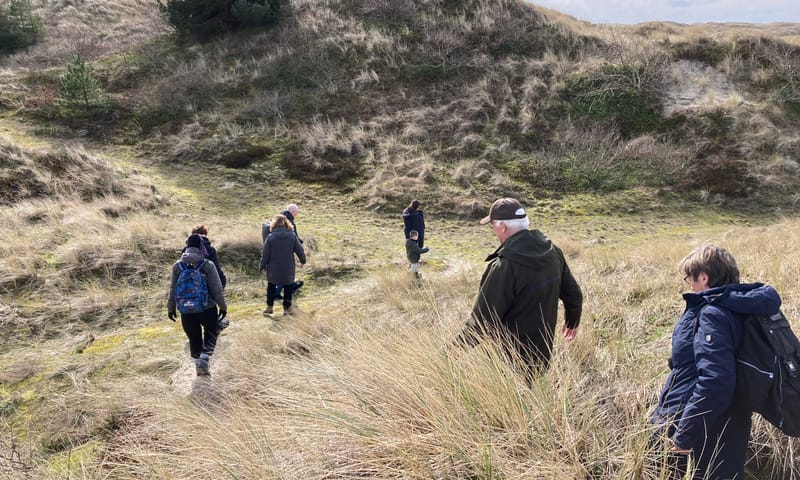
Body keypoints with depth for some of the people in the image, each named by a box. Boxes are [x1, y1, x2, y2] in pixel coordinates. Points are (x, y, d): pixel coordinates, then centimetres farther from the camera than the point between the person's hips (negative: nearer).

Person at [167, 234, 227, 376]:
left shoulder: (177, 266, -2)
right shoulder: (207, 265, -12)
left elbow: (172, 289, 4)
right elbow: (216, 289, -10)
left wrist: (171, 308, 15)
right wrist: (222, 306, 1)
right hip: (207, 308, -3)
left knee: (194, 338, 17)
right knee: (211, 332, 19)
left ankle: (199, 365, 23)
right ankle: (204, 359, 0)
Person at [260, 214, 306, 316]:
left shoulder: (270, 237, -11)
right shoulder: (292, 236, -7)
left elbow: (265, 254, -6)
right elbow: (299, 250, 0)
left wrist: (263, 266, 6)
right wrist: (303, 260, 17)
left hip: (274, 269, -1)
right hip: (288, 269, 1)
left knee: (271, 287, 18)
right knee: (288, 288, 14)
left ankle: (269, 307, 19)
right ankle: (287, 308, 17)